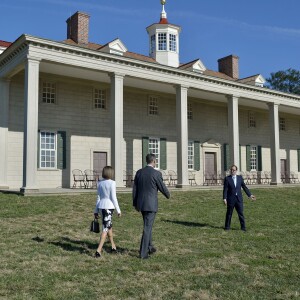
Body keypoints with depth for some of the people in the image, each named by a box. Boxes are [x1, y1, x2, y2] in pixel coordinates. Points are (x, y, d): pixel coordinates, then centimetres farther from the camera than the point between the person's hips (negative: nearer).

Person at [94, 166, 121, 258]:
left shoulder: (99, 183, 8)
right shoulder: (112, 183, -10)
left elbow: (98, 198, 11)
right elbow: (113, 198, -11)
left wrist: (96, 211, 16)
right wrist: (118, 210, -4)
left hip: (101, 206, 7)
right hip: (109, 206, -7)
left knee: (109, 225, 23)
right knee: (105, 229, -5)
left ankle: (113, 246, 37)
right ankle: (98, 250, -12)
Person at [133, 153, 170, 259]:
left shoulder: (139, 172, 4)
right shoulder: (156, 173, -13)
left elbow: (134, 189, 6)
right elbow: (162, 188, -5)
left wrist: (135, 203, 15)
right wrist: (168, 195, 18)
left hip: (141, 203, 6)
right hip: (151, 204, -6)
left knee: (148, 225, 22)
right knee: (147, 228, -1)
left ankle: (149, 247, 32)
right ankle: (143, 253, 1)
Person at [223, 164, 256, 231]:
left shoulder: (240, 177, 8)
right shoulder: (227, 179, -1)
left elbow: (244, 187, 11)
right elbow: (225, 189, -5)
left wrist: (250, 195, 6)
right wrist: (224, 198, -13)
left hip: (239, 199, 2)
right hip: (230, 199, -2)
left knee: (241, 213, 2)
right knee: (229, 213, 6)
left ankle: (243, 227, 10)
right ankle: (227, 227, 17)